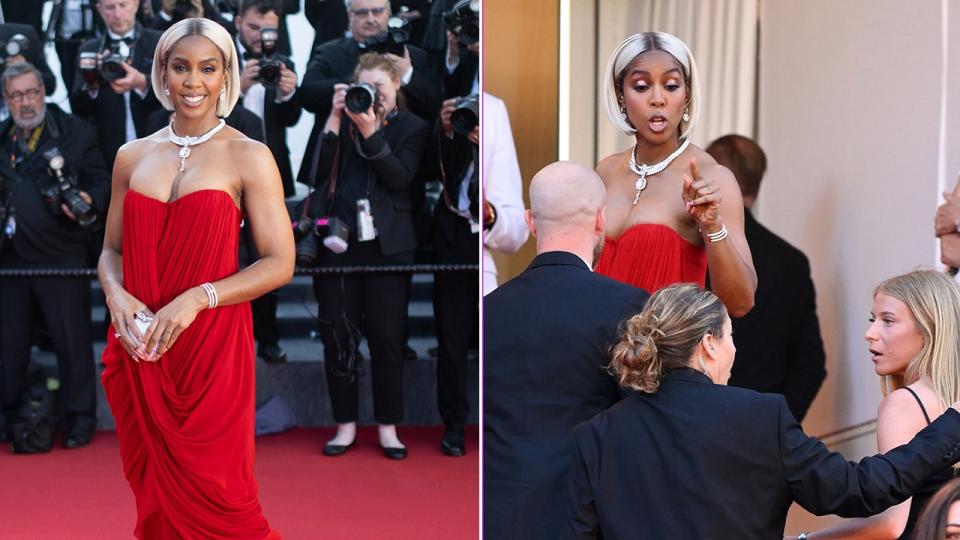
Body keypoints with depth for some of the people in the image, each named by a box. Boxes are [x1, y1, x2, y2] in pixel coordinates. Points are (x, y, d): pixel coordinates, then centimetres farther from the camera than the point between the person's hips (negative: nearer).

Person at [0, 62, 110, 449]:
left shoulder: (75, 132, 1)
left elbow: (100, 180, 0)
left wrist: (89, 203, -19)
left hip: (61, 256, -4)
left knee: (72, 340, 1)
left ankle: (80, 418, 11)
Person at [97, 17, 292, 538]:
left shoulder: (249, 157, -3)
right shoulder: (132, 157, 9)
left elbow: (279, 264, -7)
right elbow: (111, 249, 16)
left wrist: (196, 298, -18)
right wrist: (116, 295, -6)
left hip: (212, 350, -4)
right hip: (139, 351, 4)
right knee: (152, 490, 12)